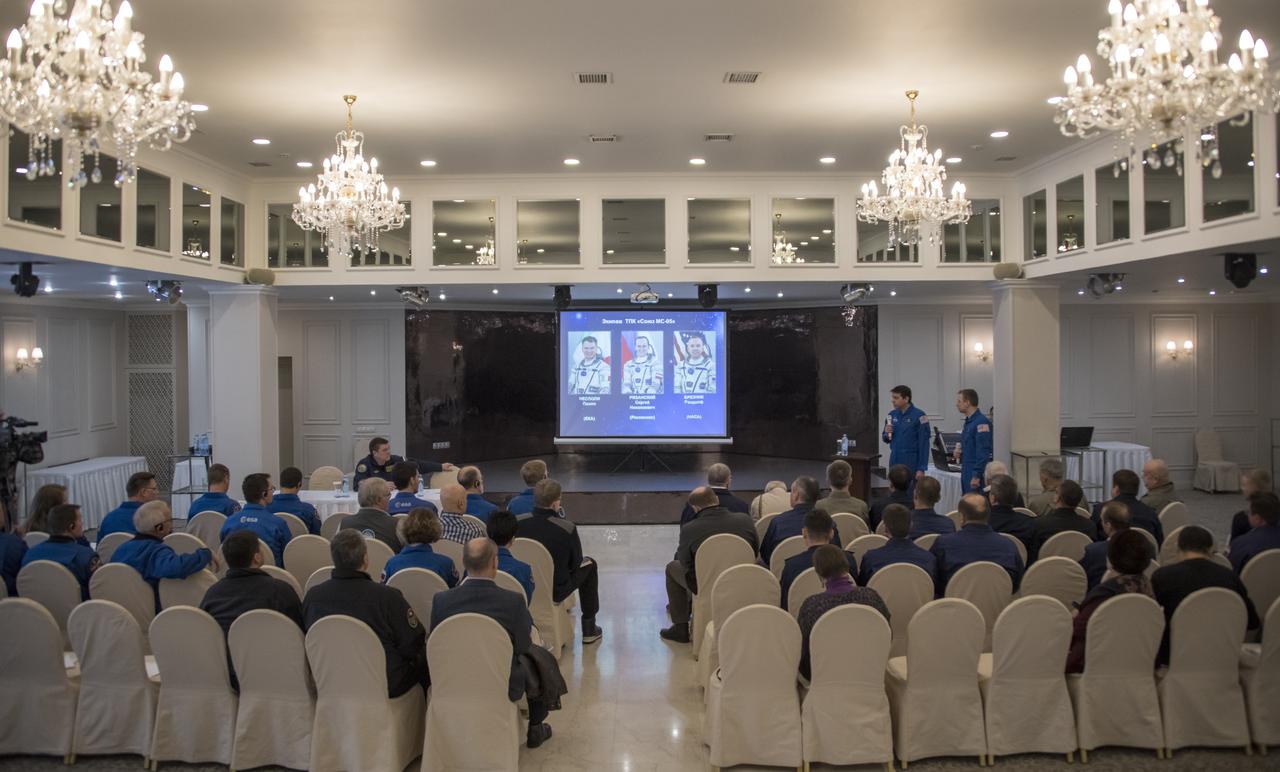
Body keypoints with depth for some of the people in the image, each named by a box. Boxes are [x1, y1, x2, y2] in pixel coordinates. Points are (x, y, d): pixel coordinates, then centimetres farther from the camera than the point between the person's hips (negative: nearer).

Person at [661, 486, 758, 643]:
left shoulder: (689, 529, -18)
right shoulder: (745, 519, -10)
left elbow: (685, 563, -3)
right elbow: (756, 551, 5)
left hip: (706, 587, -4)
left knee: (672, 567, 23)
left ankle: (681, 629, 26)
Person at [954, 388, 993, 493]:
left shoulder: (982, 422, -15)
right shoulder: (968, 422, 15)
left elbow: (983, 452, -20)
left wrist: (976, 476, -22)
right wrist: (960, 452, 6)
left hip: (976, 474, -9)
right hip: (966, 473, 9)